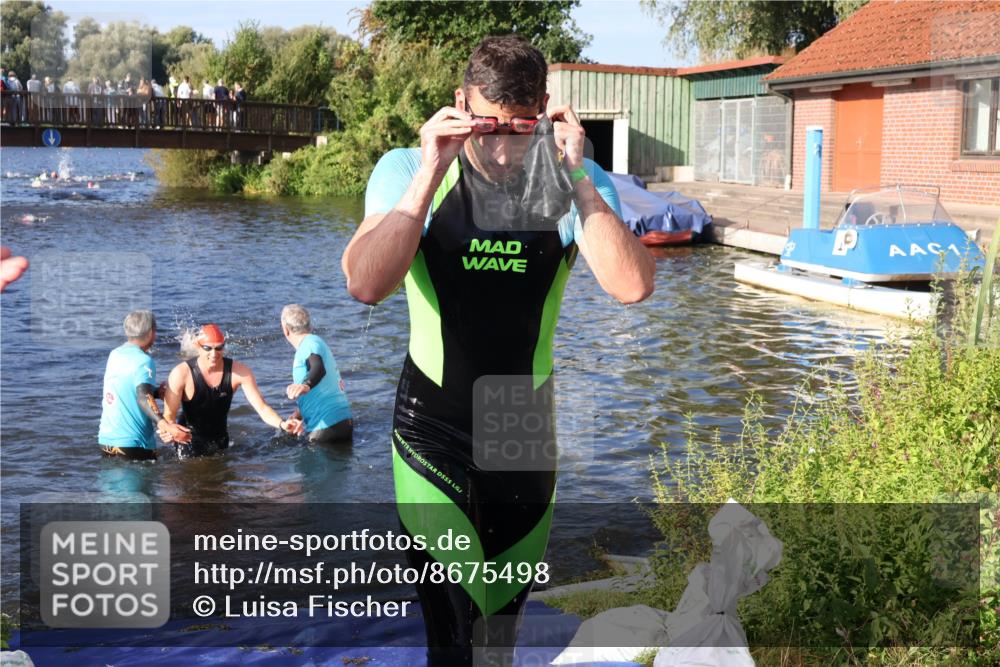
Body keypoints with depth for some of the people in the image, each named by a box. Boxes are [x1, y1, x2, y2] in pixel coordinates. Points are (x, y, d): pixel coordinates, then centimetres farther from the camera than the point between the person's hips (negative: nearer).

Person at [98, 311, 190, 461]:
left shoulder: (114, 354, 8)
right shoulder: (144, 361, -15)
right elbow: (143, 397, -31)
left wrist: (157, 392, 10)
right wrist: (164, 424, -44)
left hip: (106, 440, 7)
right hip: (132, 445, -7)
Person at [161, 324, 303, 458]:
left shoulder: (239, 372, -17)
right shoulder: (181, 374, -23)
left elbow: (262, 407, -19)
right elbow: (169, 415, -21)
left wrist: (282, 424, -39)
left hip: (220, 441, 3)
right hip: (189, 442, -3)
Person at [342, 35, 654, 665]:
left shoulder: (576, 186, -7)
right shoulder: (408, 172, -10)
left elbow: (633, 286, -22)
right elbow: (366, 284, -25)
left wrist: (575, 174, -25)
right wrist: (430, 174, -28)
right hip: (432, 432, -2)